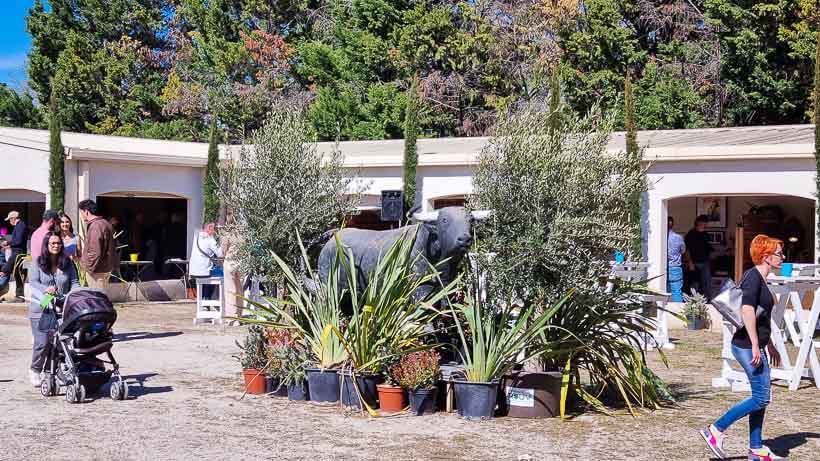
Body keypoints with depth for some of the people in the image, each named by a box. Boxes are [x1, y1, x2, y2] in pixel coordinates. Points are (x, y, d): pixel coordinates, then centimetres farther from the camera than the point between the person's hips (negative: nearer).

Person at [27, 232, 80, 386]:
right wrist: (46, 289, -28)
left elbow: (74, 282, 7)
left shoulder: (68, 264, 10)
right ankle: (35, 370, 13)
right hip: (41, 310, -3)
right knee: (42, 343, -9)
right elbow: (33, 282, -9)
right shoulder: (37, 263, 2)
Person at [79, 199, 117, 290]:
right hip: (106, 268, 10)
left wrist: (89, 268, -14)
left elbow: (95, 252, -25)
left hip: (98, 271, -10)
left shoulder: (95, 226, -20)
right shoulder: (104, 223, 12)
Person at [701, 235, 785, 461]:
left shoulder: (760, 278, 16)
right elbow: (747, 311, -25)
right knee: (761, 398, -7)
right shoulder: (753, 277, -15)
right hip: (748, 346, -10)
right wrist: (755, 346, -25)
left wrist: (770, 346, 26)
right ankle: (715, 430, -2)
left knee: (761, 397, 11)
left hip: (755, 346, 10)